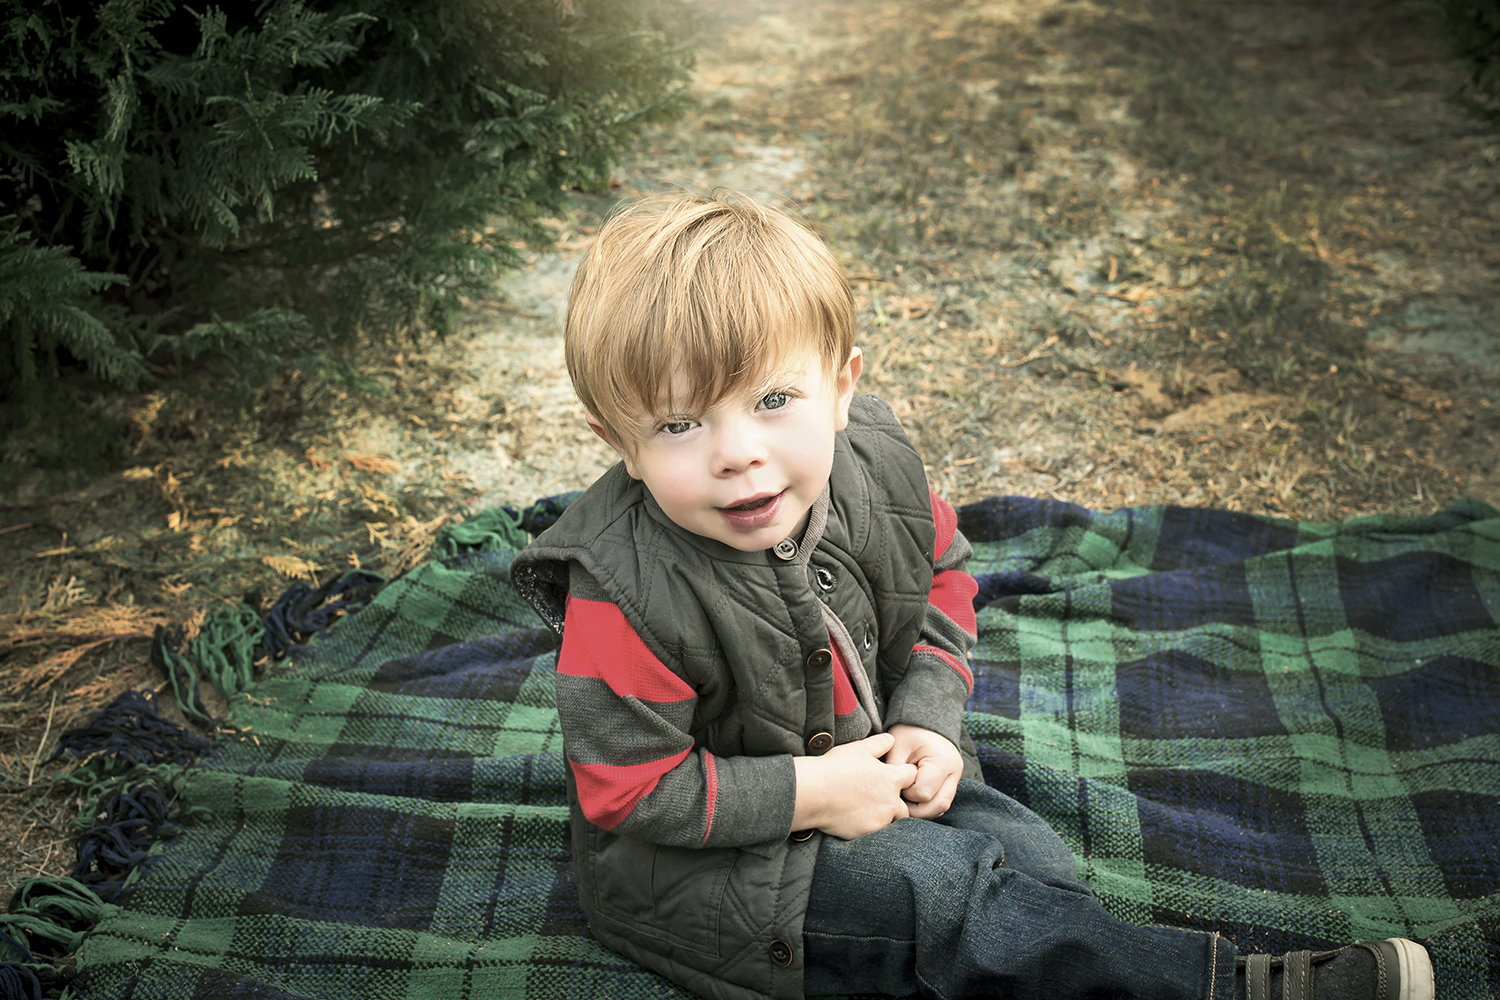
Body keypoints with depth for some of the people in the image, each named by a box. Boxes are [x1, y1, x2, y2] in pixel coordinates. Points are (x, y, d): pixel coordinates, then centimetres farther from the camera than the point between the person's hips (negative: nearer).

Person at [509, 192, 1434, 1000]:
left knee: (1024, 854, -5)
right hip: (694, 858, -6)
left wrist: (928, 720, -9)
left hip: (864, 765, 7)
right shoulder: (627, 594, -33)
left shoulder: (874, 466, -14)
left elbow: (938, 582, 6)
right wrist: (812, 794, -25)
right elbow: (631, 790, -25)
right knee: (946, 898, -18)